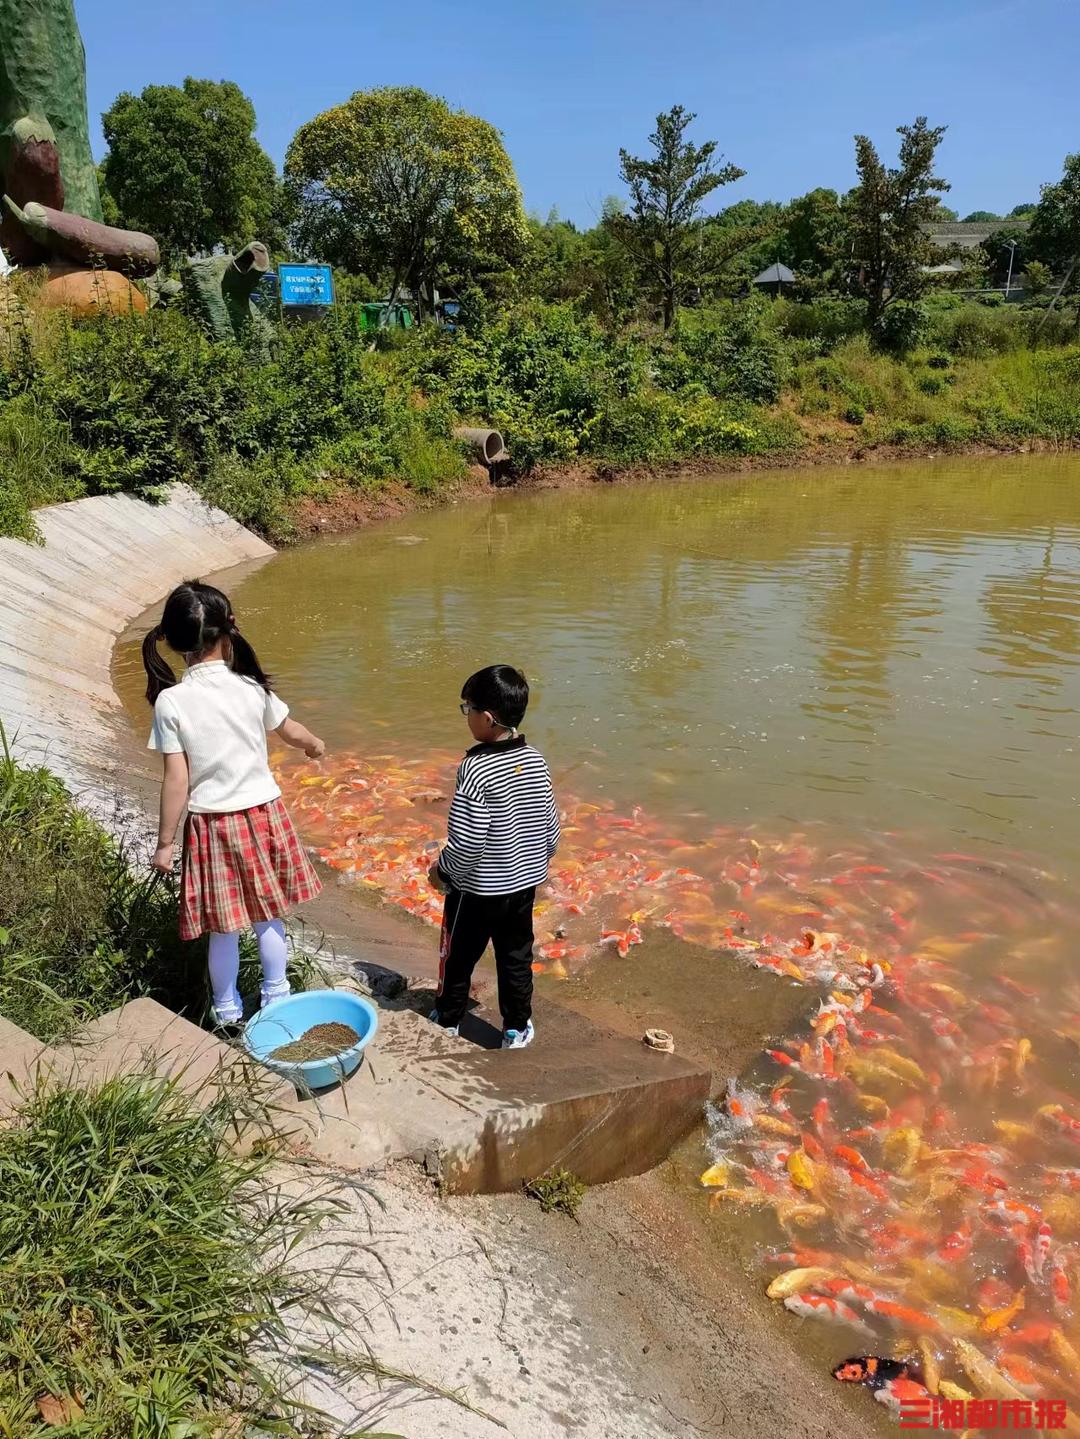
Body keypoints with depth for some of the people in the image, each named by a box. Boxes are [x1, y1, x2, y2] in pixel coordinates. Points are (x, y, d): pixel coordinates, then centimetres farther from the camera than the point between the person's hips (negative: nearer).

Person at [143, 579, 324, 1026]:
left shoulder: (170, 702, -15)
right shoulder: (252, 688, -9)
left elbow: (176, 781, -13)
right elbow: (291, 732, 9)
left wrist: (165, 843, -2)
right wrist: (316, 746, 32)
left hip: (211, 825, -1)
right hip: (263, 814, 2)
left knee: (223, 926, 13)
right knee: (267, 914, 18)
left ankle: (228, 1010, 30)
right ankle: (276, 995, 33)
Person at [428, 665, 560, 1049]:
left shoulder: (477, 769, -26)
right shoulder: (535, 761, -7)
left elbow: (466, 841, -25)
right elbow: (550, 823, 2)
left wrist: (441, 870, -8)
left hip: (478, 888, -5)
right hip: (525, 882, 5)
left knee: (458, 956, 16)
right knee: (516, 957, 18)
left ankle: (447, 1021, 34)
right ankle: (517, 1029, 29)